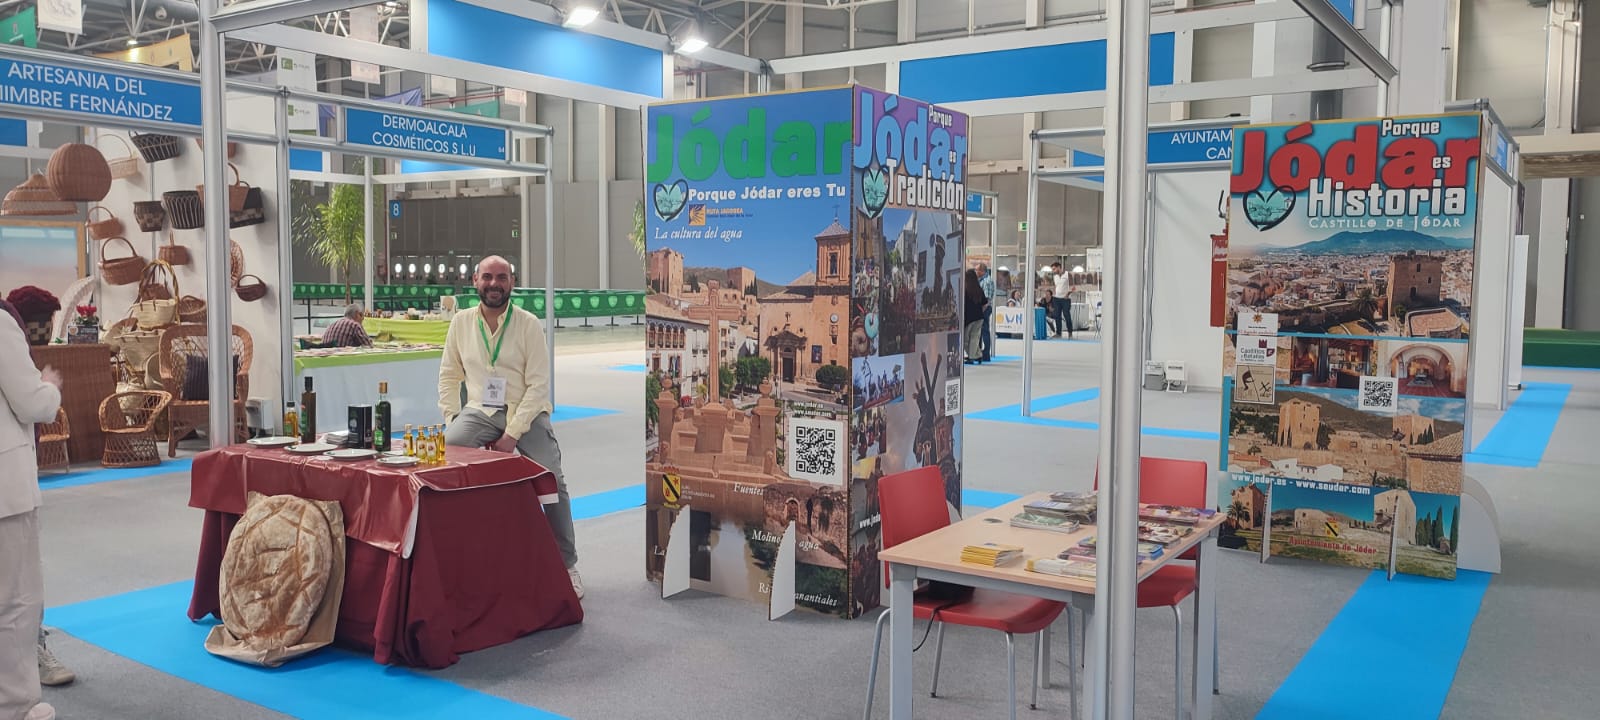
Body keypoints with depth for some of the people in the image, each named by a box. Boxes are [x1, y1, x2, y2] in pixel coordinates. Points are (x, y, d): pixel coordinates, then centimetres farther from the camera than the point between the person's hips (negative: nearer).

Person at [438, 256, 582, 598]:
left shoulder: (529, 324, -7)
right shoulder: (461, 322, 4)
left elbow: (538, 384, -10)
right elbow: (449, 375, 10)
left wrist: (512, 434, -17)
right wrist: (451, 417, -4)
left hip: (526, 413, -2)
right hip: (480, 411, 2)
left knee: (553, 481, -16)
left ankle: (567, 565, 2)